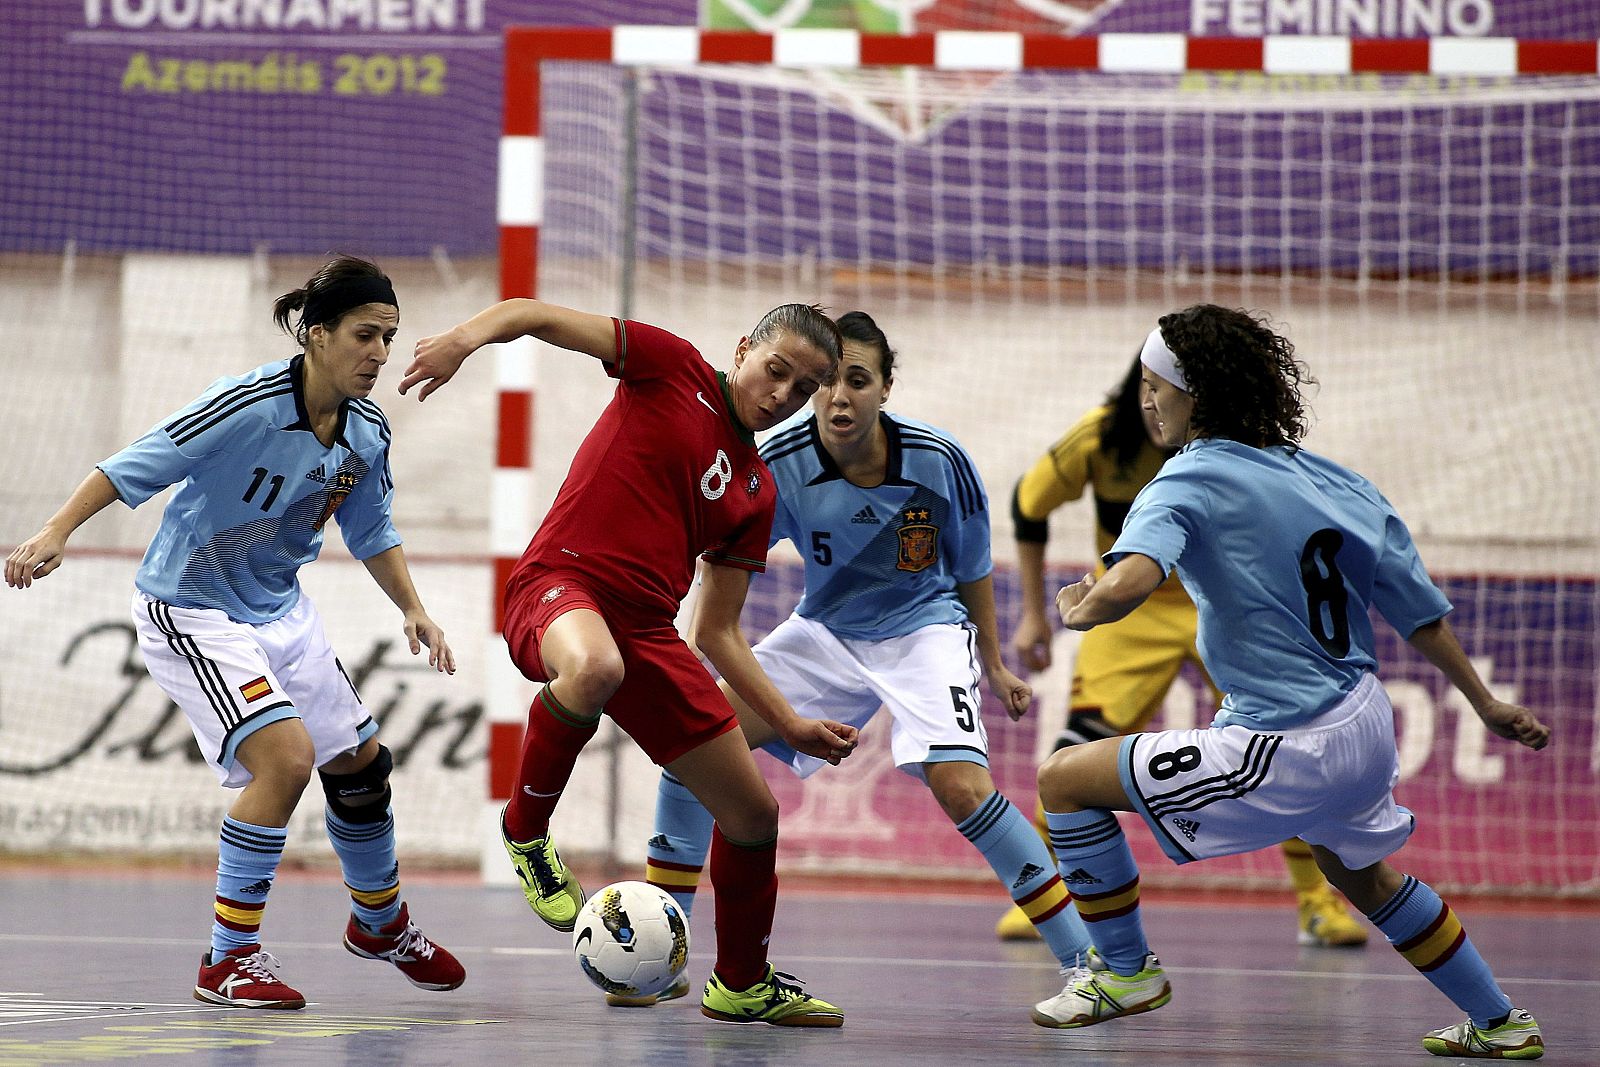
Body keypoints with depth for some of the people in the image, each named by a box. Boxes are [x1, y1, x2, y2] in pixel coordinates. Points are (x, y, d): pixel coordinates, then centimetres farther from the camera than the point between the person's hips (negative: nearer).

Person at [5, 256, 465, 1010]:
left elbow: (371, 533, 12)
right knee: (285, 756, -23)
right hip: (189, 607, -8)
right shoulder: (247, 407, -27)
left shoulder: (367, 433, -4)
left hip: (279, 608, 8)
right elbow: (134, 467, -25)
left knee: (361, 762, 13)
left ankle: (380, 921, 40)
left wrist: (413, 609, 1)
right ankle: (228, 960, -13)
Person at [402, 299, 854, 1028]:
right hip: (560, 585, -7)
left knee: (753, 815, 8)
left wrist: (788, 724, 13)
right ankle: (526, 828, -17)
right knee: (595, 667, -45)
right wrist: (469, 335, -27)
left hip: (647, 630, 7)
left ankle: (743, 985, 33)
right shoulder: (672, 368, 3)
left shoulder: (756, 491, 18)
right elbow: (539, 315, -5)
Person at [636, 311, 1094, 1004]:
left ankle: (1084, 963, -15)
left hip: (925, 629, -2)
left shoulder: (940, 461, -22)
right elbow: (714, 622, -18)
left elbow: (972, 567, 0)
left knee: (961, 787, -26)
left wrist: (993, 665, 11)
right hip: (825, 631, 3)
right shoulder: (775, 469, -22)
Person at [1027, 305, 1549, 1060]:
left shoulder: (1192, 480, -14)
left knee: (1065, 780, 4)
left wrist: (1082, 608, -11)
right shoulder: (1336, 482, 6)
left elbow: (1130, 581, -33)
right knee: (1361, 872, 37)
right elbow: (1422, 615, 13)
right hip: (1367, 729, 8)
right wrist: (1487, 706, 26)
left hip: (1286, 756, -8)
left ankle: (1125, 970, 17)